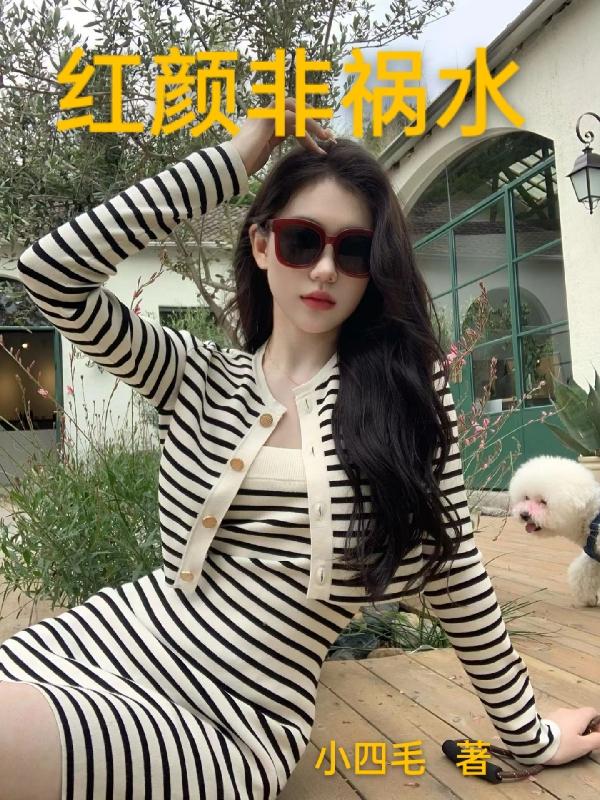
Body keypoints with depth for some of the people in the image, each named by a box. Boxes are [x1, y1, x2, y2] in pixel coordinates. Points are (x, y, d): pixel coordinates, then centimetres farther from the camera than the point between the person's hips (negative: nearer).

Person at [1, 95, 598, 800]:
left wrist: (528, 736, 13)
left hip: (227, 731, -2)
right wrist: (235, 160, -6)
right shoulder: (197, 375, 6)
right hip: (108, 640, 3)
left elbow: (454, 571, 6)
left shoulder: (408, 390, 1)